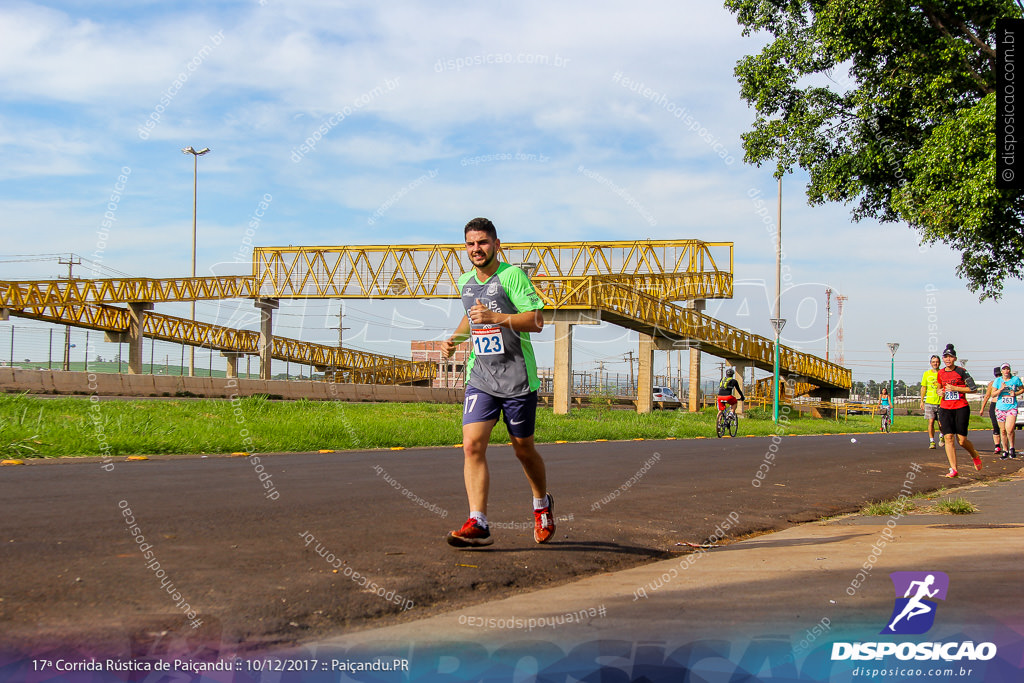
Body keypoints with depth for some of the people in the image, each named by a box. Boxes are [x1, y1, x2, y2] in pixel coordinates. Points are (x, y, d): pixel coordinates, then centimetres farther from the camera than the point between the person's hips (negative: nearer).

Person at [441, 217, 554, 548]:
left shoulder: (512, 275, -9)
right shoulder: (466, 282, 11)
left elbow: (536, 321, -16)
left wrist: (496, 317, -26)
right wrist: (456, 337, 13)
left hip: (517, 379, -5)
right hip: (480, 378, 5)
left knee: (523, 450, 8)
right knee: (472, 445, -14)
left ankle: (542, 504, 35)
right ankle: (478, 524, -17)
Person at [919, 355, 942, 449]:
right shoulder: (926, 373, 7)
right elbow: (923, 388, 12)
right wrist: (922, 401, 10)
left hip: (941, 402, 0)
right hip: (929, 402, 0)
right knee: (931, 422, -7)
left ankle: (941, 436, 29)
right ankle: (932, 441, 1)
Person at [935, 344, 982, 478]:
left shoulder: (961, 371, -6)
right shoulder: (940, 373, 9)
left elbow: (973, 388, -7)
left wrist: (955, 388, -14)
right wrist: (940, 392, 4)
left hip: (961, 408, -4)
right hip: (945, 409, 4)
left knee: (962, 440, -3)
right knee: (948, 437, -9)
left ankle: (975, 456, 29)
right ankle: (953, 469, -6)